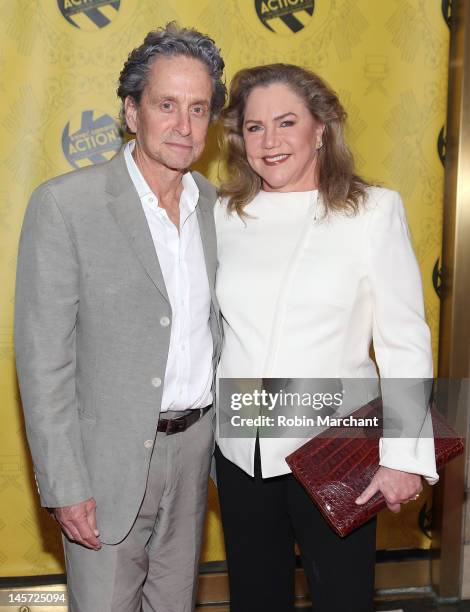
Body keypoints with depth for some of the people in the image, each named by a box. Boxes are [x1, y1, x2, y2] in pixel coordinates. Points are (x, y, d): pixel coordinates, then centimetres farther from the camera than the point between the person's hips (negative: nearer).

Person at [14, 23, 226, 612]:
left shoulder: (216, 205, 4)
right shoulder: (65, 204, -14)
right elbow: (42, 358, -14)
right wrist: (64, 485, -14)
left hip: (195, 446, 5)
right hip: (110, 456, -5)